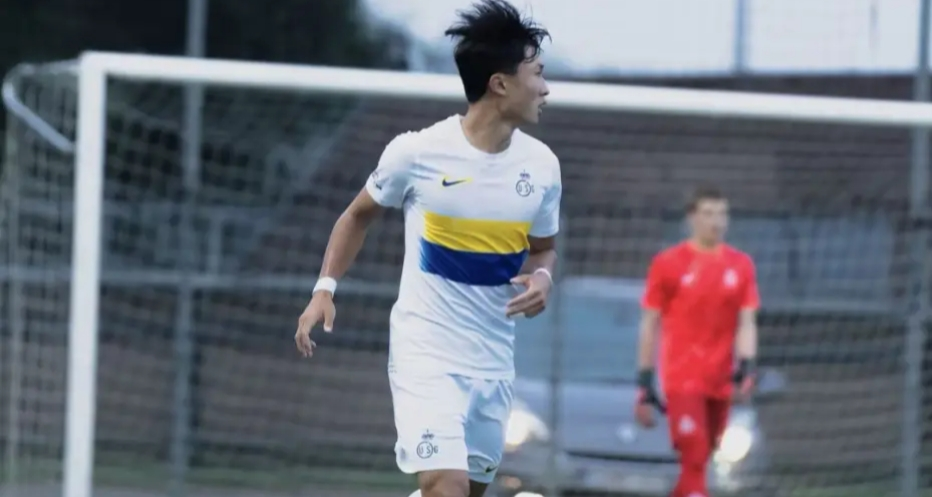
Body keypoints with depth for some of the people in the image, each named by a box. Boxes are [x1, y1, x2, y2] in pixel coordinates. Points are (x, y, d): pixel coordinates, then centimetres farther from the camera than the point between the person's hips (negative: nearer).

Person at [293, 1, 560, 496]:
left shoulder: (541, 165, -1)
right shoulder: (418, 152, -11)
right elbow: (359, 214, 7)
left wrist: (541, 278, -8)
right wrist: (325, 289, -3)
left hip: (494, 359, 5)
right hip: (426, 350, -5)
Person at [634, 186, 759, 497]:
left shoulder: (741, 266, 8)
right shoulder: (668, 264, -1)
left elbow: (747, 323, 6)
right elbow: (650, 325, 3)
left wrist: (746, 367, -11)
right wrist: (645, 384, 0)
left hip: (720, 383, 4)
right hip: (682, 377, -4)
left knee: (698, 462, 11)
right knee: (694, 458, -15)